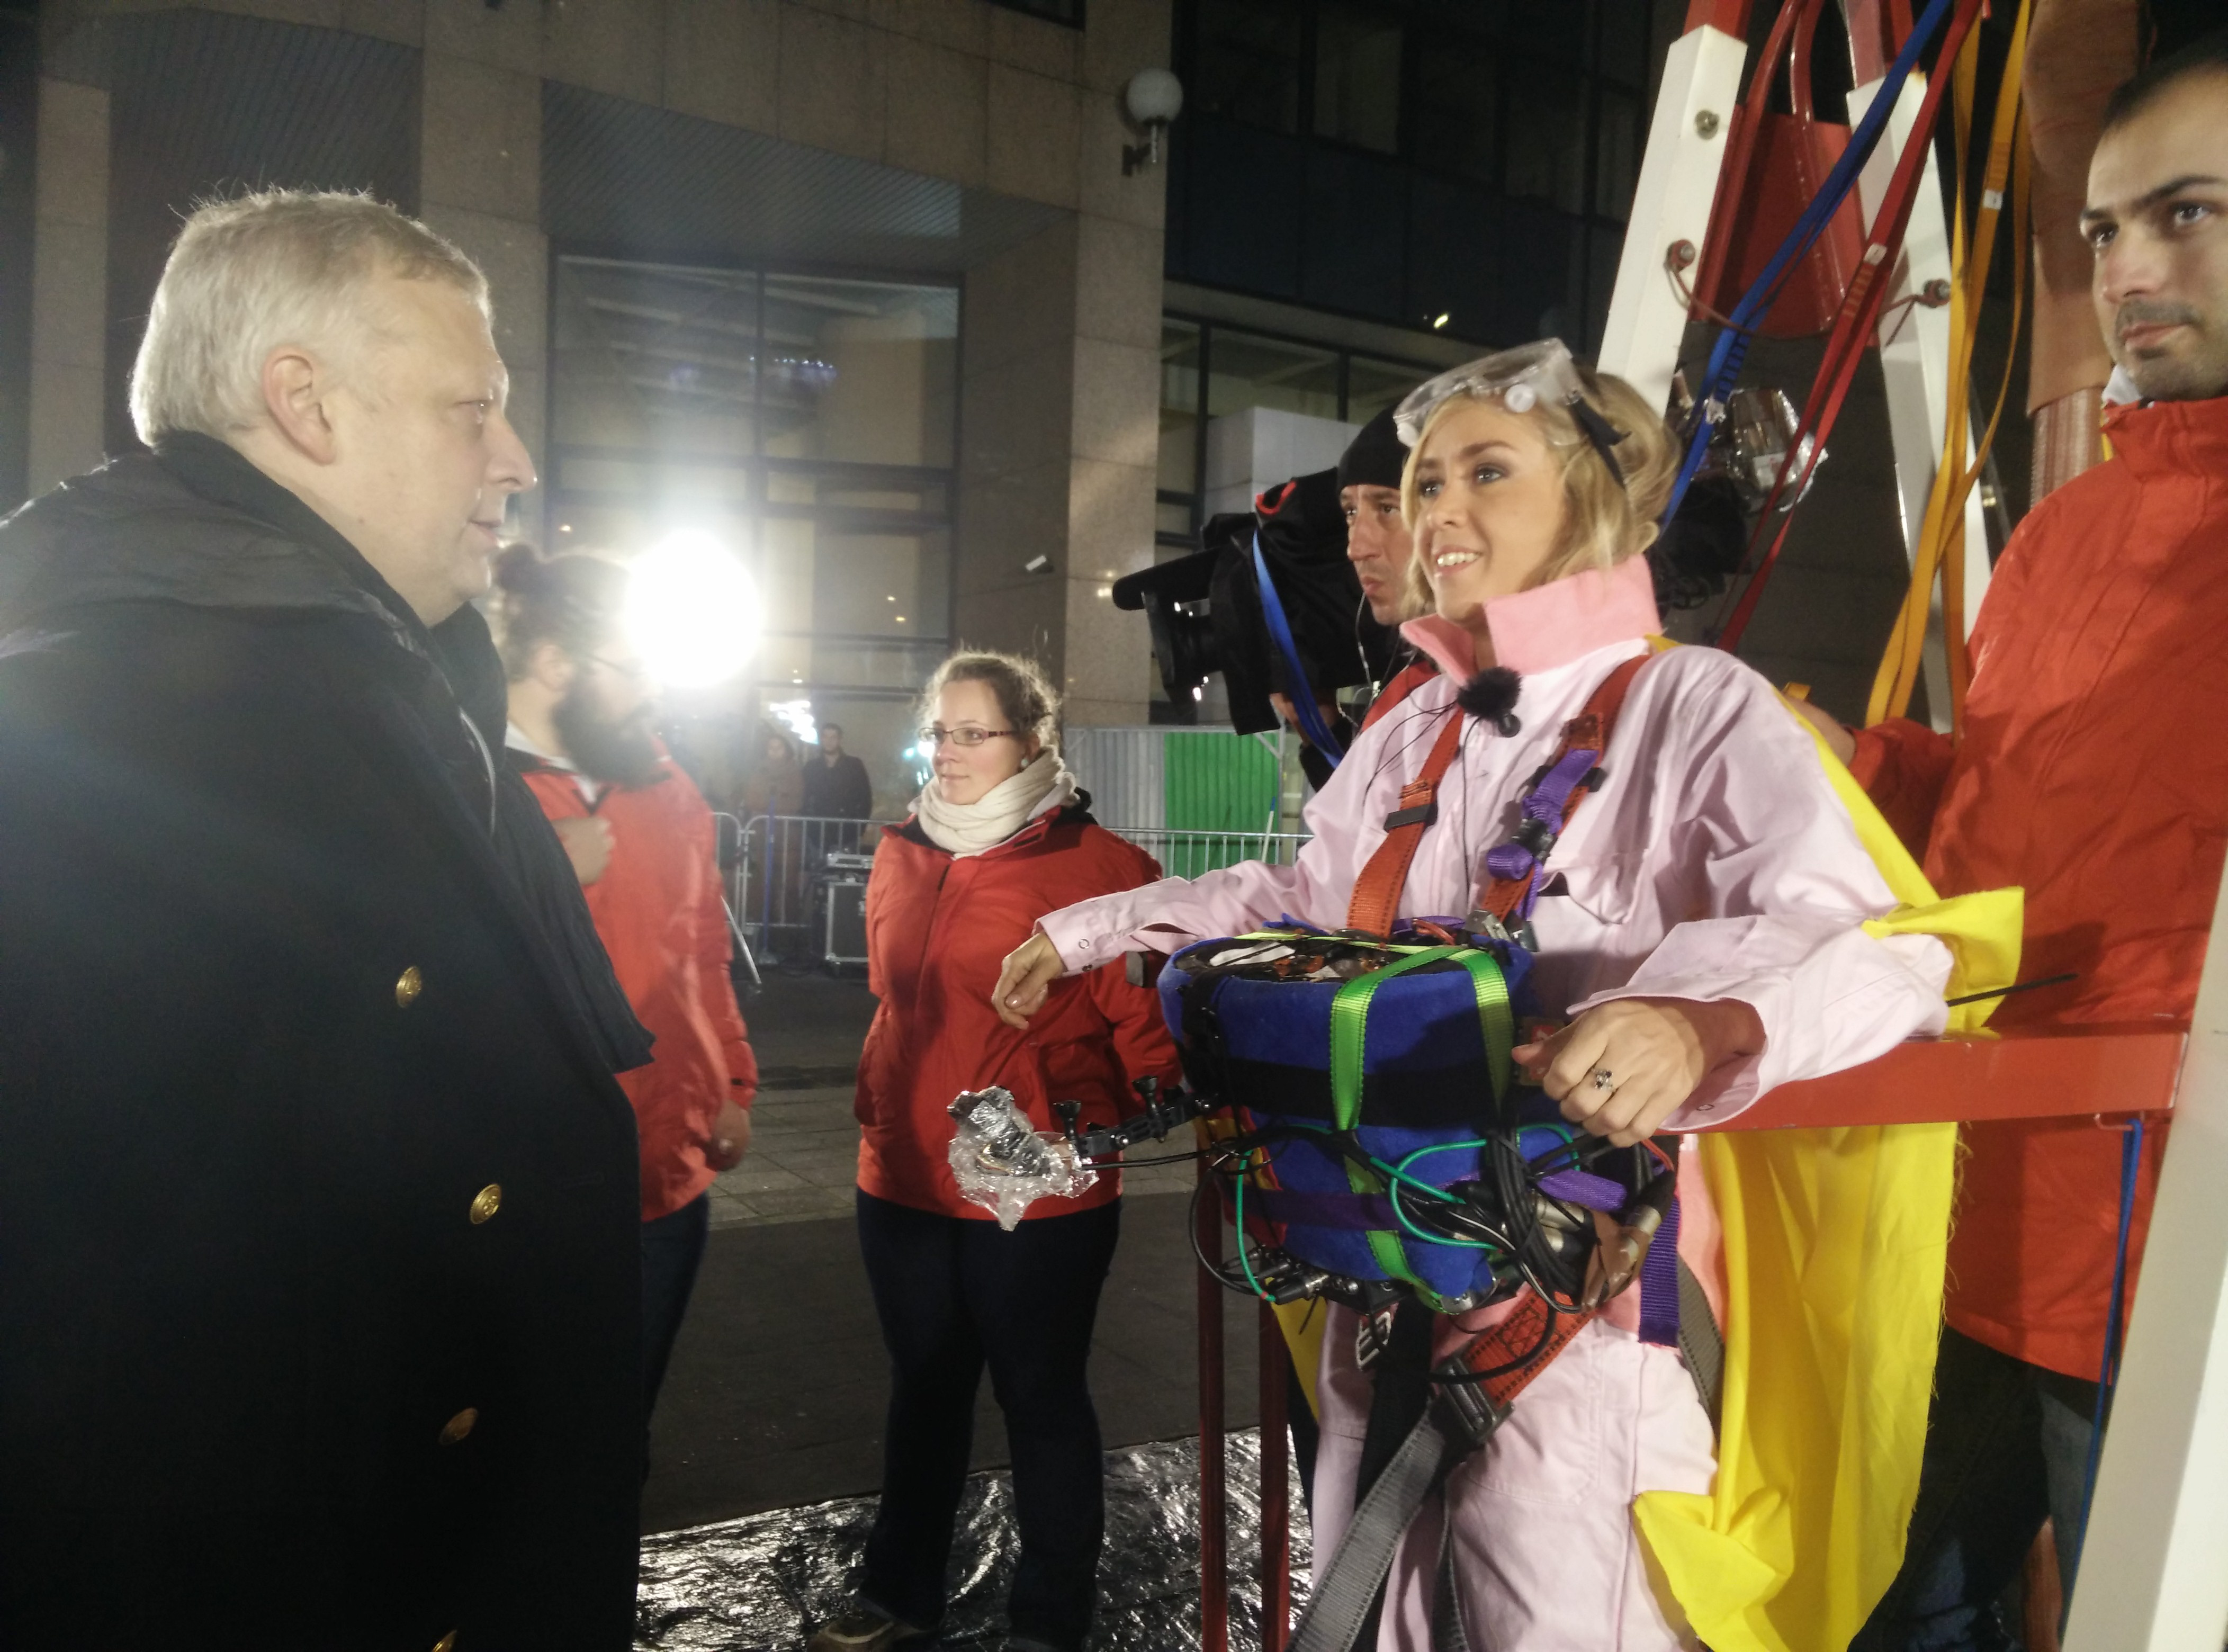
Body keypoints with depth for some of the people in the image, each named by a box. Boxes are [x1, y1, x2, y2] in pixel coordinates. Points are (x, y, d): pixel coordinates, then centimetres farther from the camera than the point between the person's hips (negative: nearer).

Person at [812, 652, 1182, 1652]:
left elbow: (1145, 1016, -12)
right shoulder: (902, 855, 7)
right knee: (924, 1385, 20)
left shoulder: (1091, 862, -13)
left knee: (1039, 1395, 10)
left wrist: (1120, 1119, -14)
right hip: (903, 1176, 6)